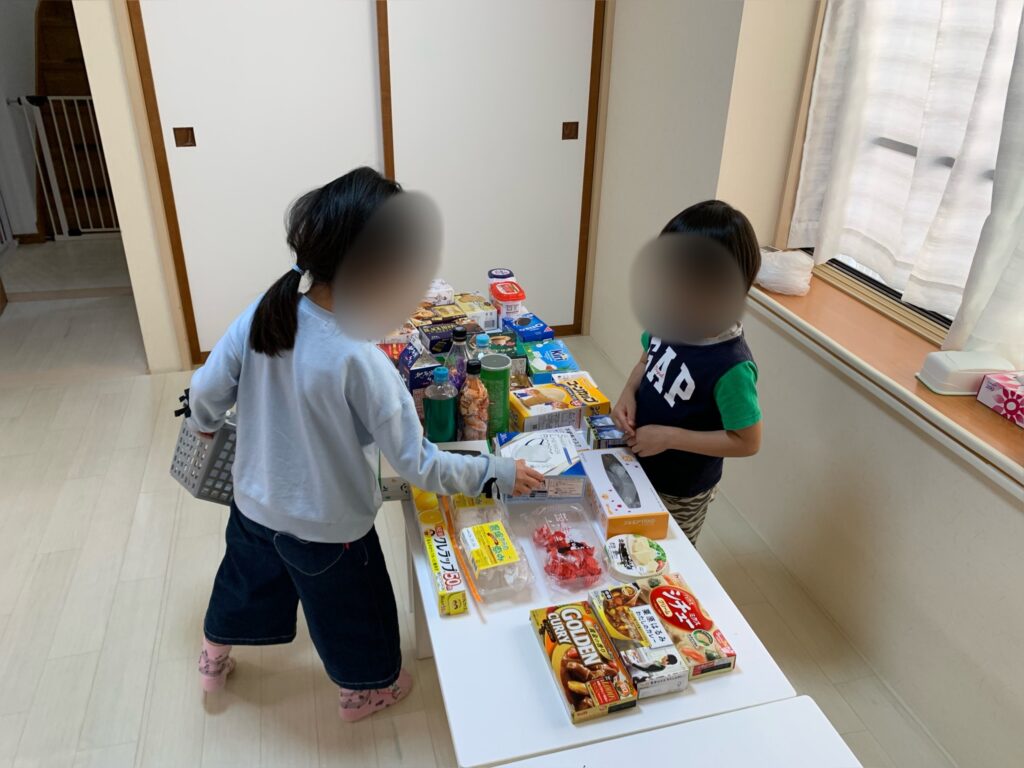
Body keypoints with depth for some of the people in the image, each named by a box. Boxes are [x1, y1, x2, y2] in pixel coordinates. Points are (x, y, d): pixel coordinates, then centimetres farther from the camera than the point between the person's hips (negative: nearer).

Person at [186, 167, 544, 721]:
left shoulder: (265, 309, -18)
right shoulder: (361, 361, -33)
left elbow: (207, 390, -6)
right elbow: (418, 465, -26)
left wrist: (204, 422, 16)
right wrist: (498, 473, -14)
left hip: (253, 503, 5)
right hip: (326, 529, -5)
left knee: (245, 579, 34)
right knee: (351, 609, 24)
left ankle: (213, 661, 61)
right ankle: (366, 690, 52)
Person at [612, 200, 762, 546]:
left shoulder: (731, 366, -33)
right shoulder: (671, 316, -15)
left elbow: (746, 442, -24)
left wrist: (669, 437, -25)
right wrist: (628, 394, -13)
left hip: (682, 491, -6)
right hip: (641, 466, 6)